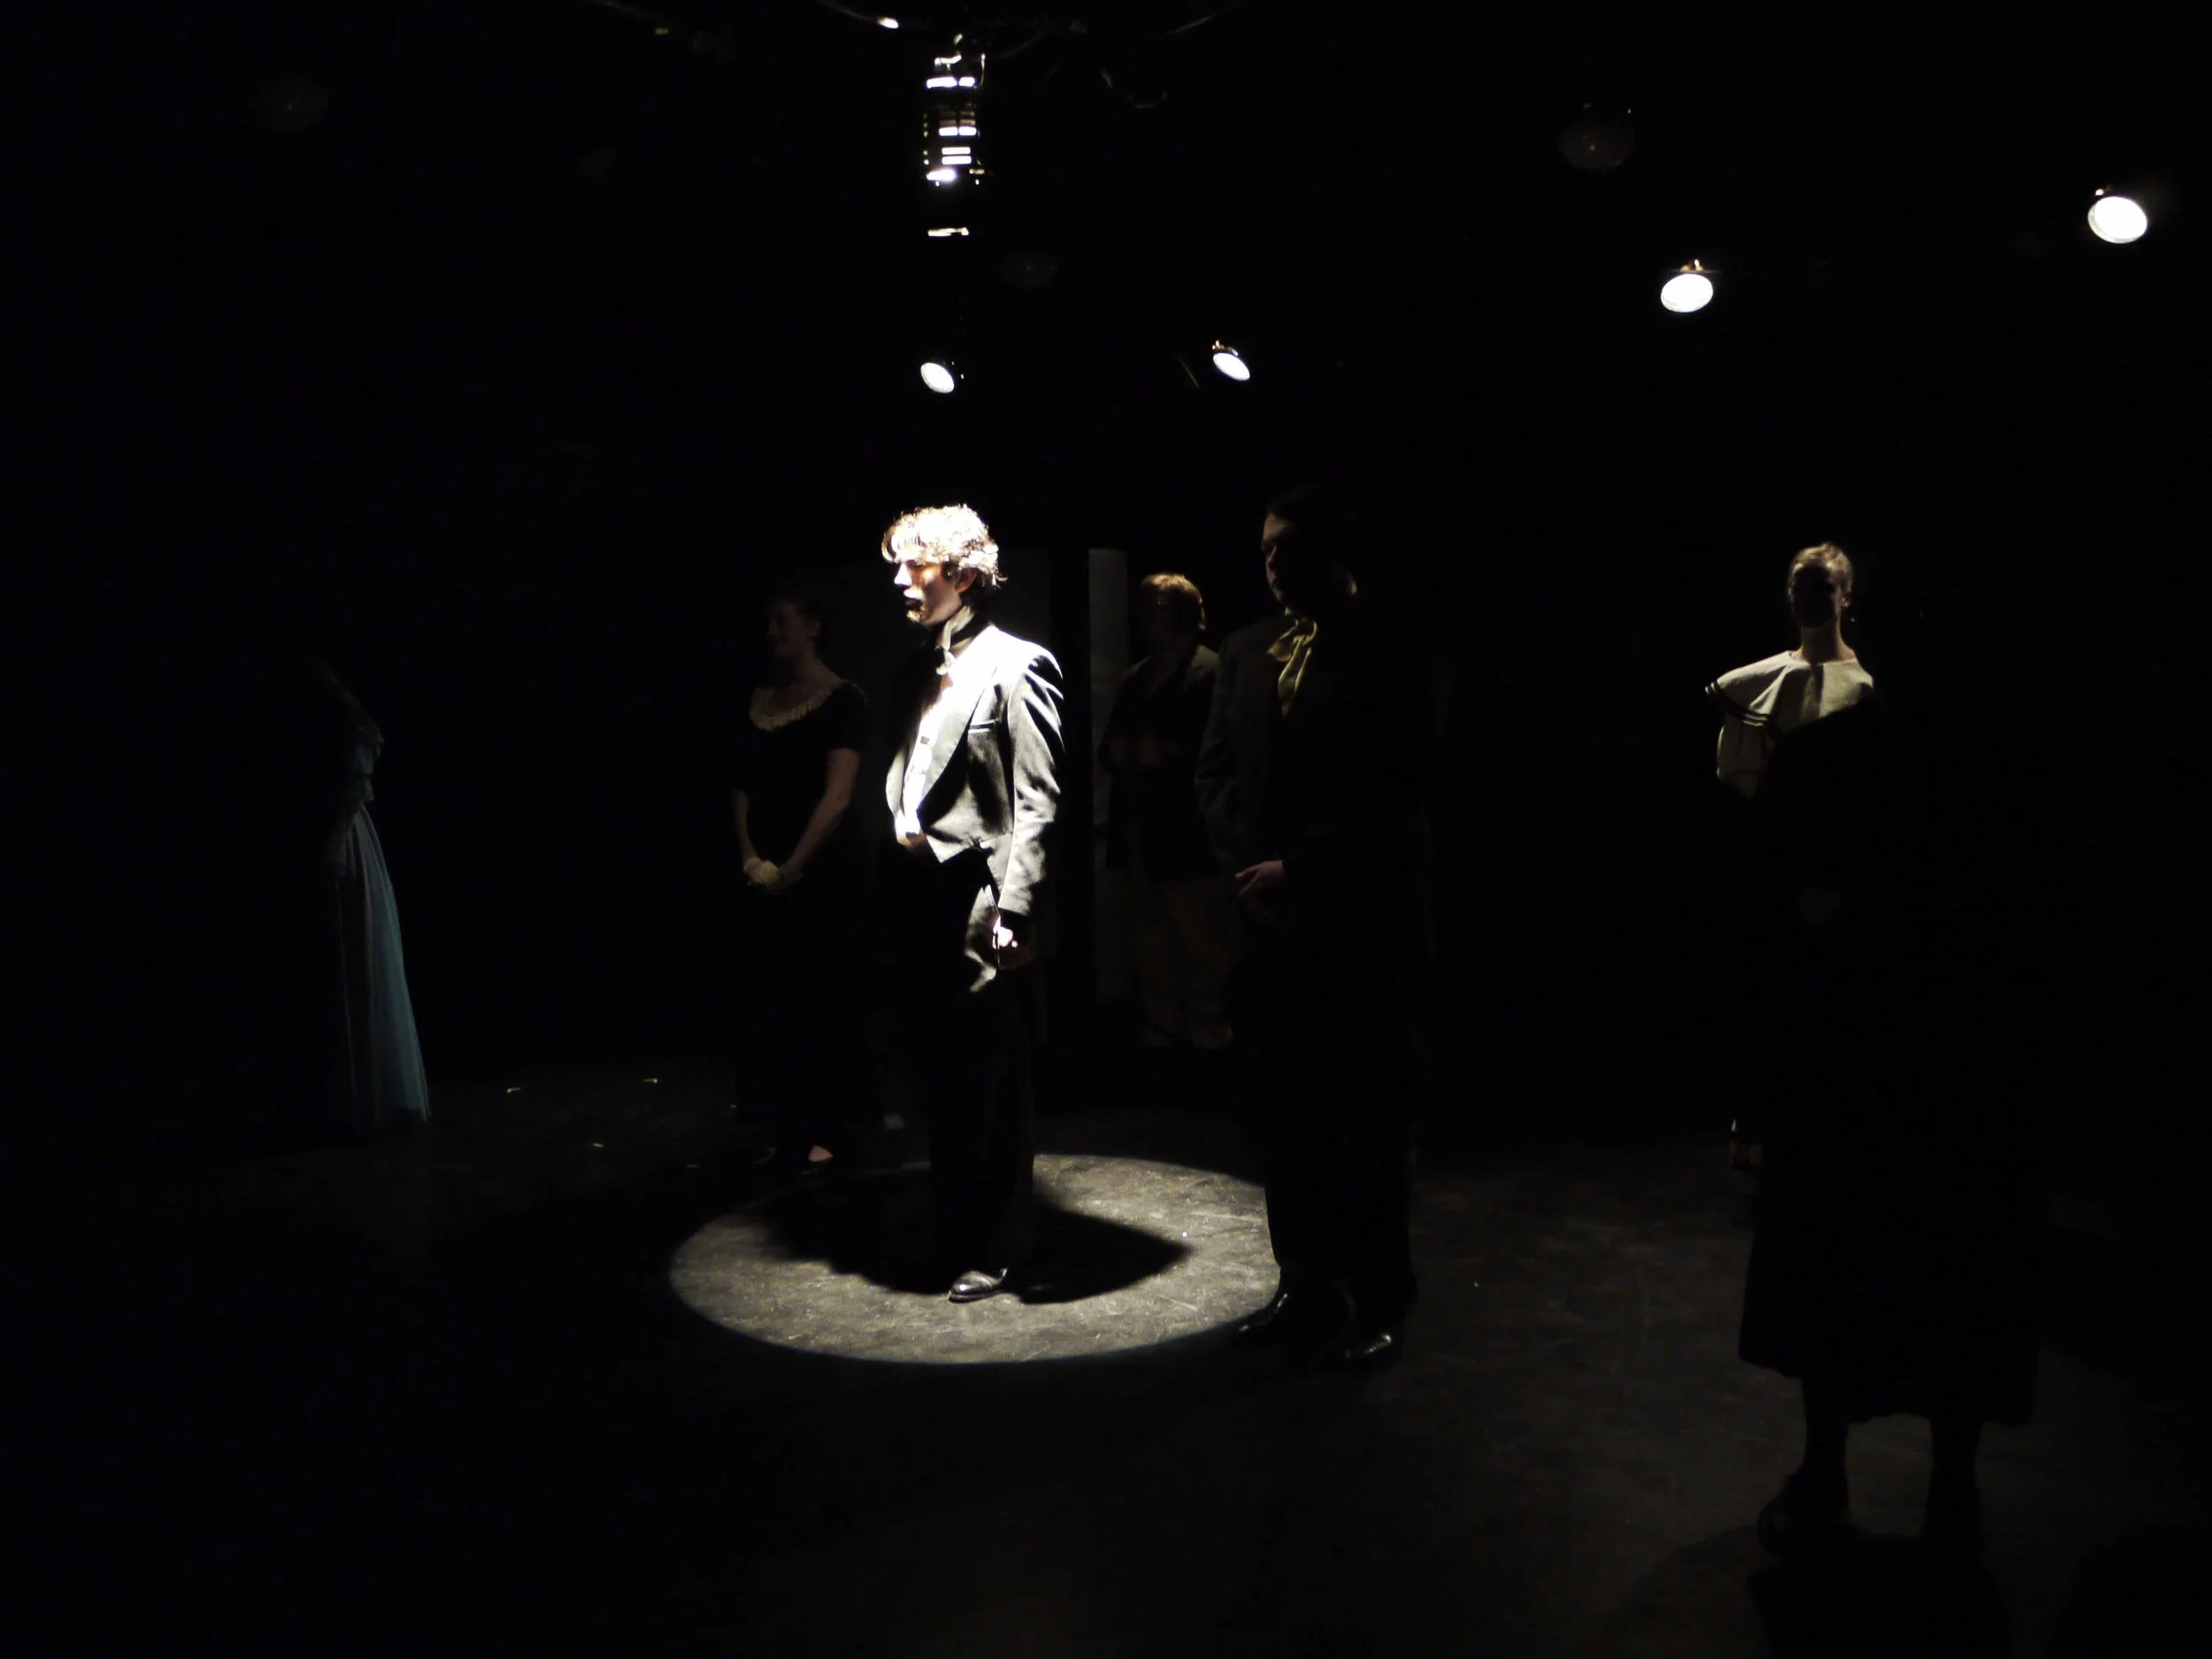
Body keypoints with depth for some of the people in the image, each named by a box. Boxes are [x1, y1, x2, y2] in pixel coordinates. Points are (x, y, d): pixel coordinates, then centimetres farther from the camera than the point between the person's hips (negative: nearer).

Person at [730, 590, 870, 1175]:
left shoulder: (842, 700, -6)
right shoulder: (759, 701, 12)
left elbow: (837, 795, -13)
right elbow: (742, 783, 11)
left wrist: (794, 867, -15)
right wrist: (751, 857, -3)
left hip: (823, 872, -6)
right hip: (765, 878, 6)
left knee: (815, 1000, -2)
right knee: (769, 1002, 6)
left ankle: (829, 1132, 9)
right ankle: (789, 1132, 16)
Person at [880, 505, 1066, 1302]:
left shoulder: (1014, 667, -7)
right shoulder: (919, 672, 16)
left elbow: (1037, 803, -12)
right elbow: (903, 785, 14)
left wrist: (1015, 912, -18)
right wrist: (892, 889, 5)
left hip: (978, 904, -7)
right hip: (919, 903, 7)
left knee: (991, 1086, 4)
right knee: (937, 1078, 13)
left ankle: (998, 1248, 18)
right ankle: (953, 1229, 28)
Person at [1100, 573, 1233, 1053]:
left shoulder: (1211, 672, -7)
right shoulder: (1135, 677, 20)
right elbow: (1109, 750, 17)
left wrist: (1163, 753, -17)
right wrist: (1124, 752, -3)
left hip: (1189, 842, -8)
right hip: (1142, 839, 8)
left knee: (1204, 955, -3)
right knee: (1150, 954, 15)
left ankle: (1210, 1037, 7)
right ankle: (1159, 1036, 25)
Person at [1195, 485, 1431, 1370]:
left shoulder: (1384, 657, -4)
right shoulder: (1246, 651, 13)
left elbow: (1385, 794, -11)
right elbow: (1215, 771, 11)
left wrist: (1298, 870, -13)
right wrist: (1248, 868, -2)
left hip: (1362, 922, -5)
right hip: (1269, 916, 5)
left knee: (1371, 1121, 4)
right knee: (1288, 1116, 11)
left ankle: (1376, 1303, 15)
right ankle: (1304, 1288, 23)